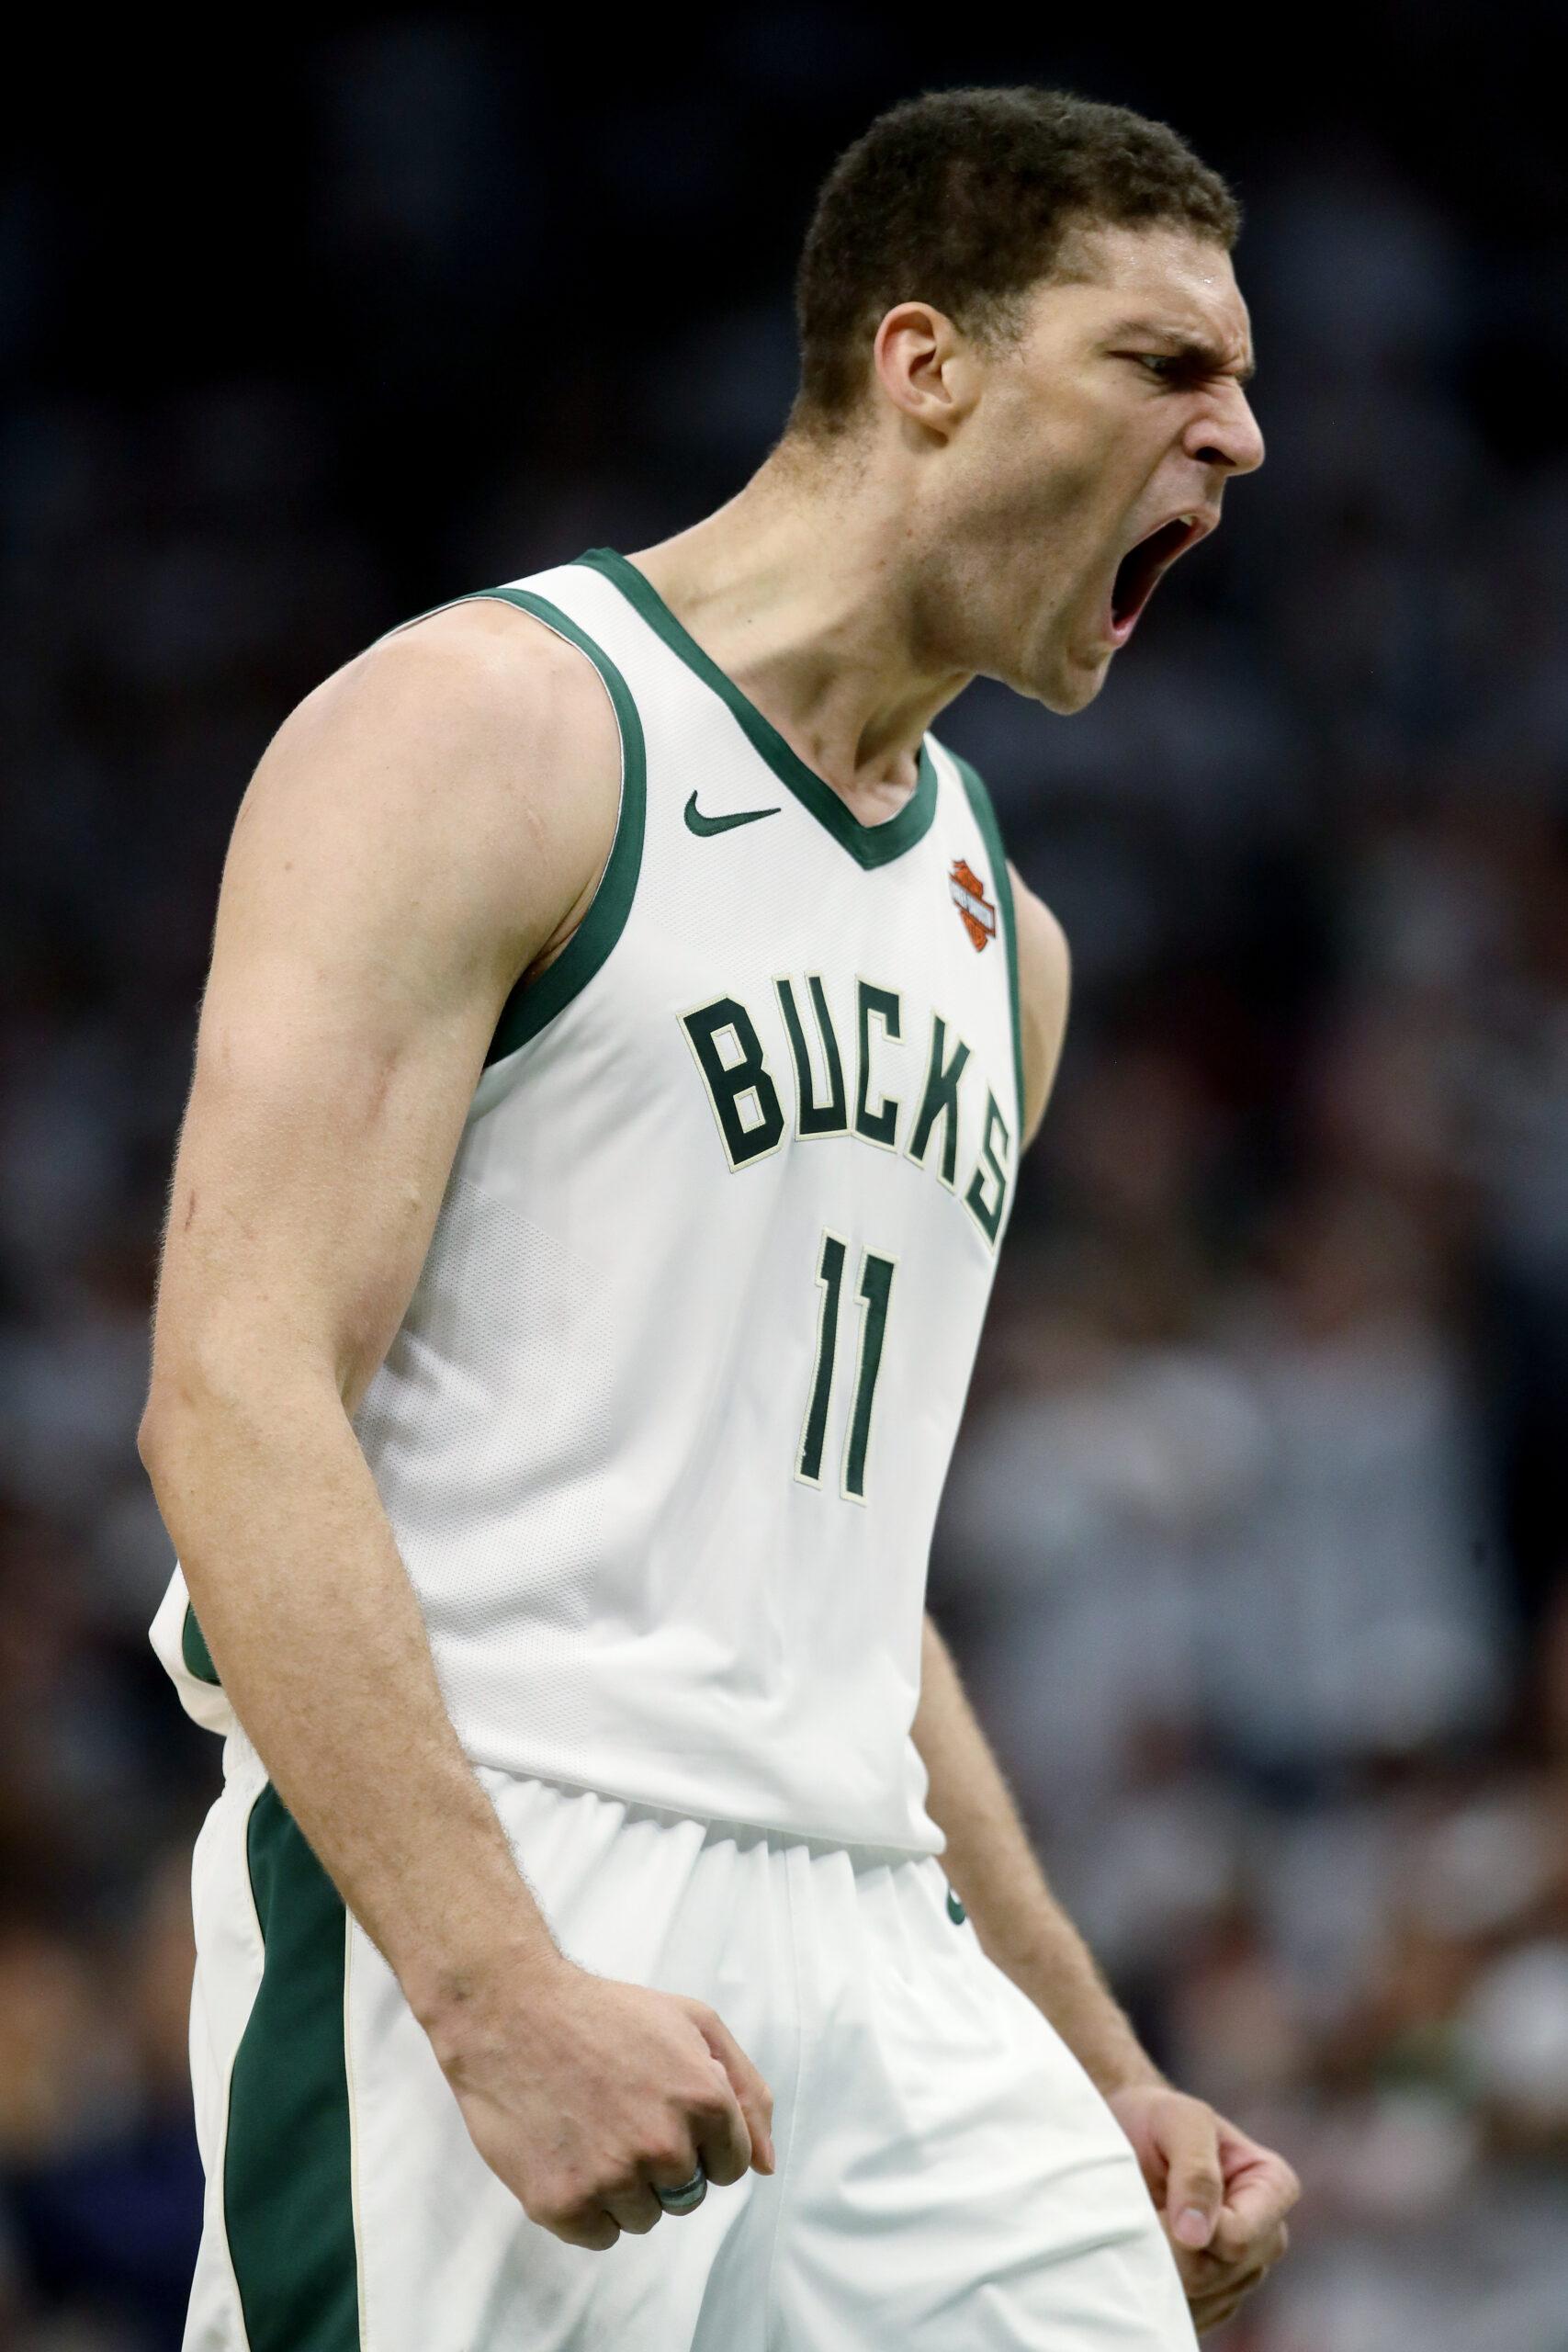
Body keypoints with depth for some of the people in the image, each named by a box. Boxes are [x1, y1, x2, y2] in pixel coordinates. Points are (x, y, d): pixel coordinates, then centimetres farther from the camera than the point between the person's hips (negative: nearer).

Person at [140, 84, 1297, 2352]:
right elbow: (238, 1402, -15)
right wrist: (499, 1989, -25)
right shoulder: (488, 733, -4)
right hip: (464, 1905, -7)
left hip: (873, 1951, 7)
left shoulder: (1001, 934, 21)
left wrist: (1101, 2074, 21)